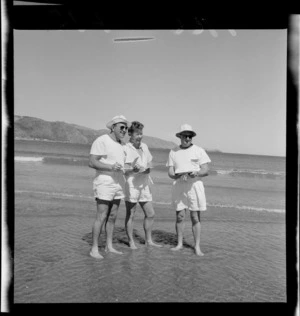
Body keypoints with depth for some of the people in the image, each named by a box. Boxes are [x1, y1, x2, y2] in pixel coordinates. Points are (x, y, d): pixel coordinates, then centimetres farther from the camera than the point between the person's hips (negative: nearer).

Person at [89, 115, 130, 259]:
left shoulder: (122, 144, 12)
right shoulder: (101, 141, -11)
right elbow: (92, 162, -18)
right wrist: (111, 167, -28)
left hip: (117, 184, 7)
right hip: (104, 183, -7)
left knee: (112, 216, 10)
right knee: (101, 217, -6)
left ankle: (109, 246, 20)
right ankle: (94, 249, 5)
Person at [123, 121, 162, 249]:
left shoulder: (144, 146, 9)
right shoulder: (125, 149, -10)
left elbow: (149, 165, 11)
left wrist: (146, 169, -11)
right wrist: (133, 170, -32)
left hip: (144, 185, 6)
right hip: (131, 185, -6)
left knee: (150, 214, 10)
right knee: (130, 215, 3)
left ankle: (148, 240, 24)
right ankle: (131, 242, 17)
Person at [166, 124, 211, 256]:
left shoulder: (199, 150, 3)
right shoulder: (173, 152, 9)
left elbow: (206, 171, -1)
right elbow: (170, 172, 5)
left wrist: (196, 173, -22)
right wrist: (178, 176, -16)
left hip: (194, 185, -1)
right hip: (178, 186, 2)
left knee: (195, 217, 0)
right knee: (180, 216, 4)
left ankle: (197, 246, 9)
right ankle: (179, 244, 18)